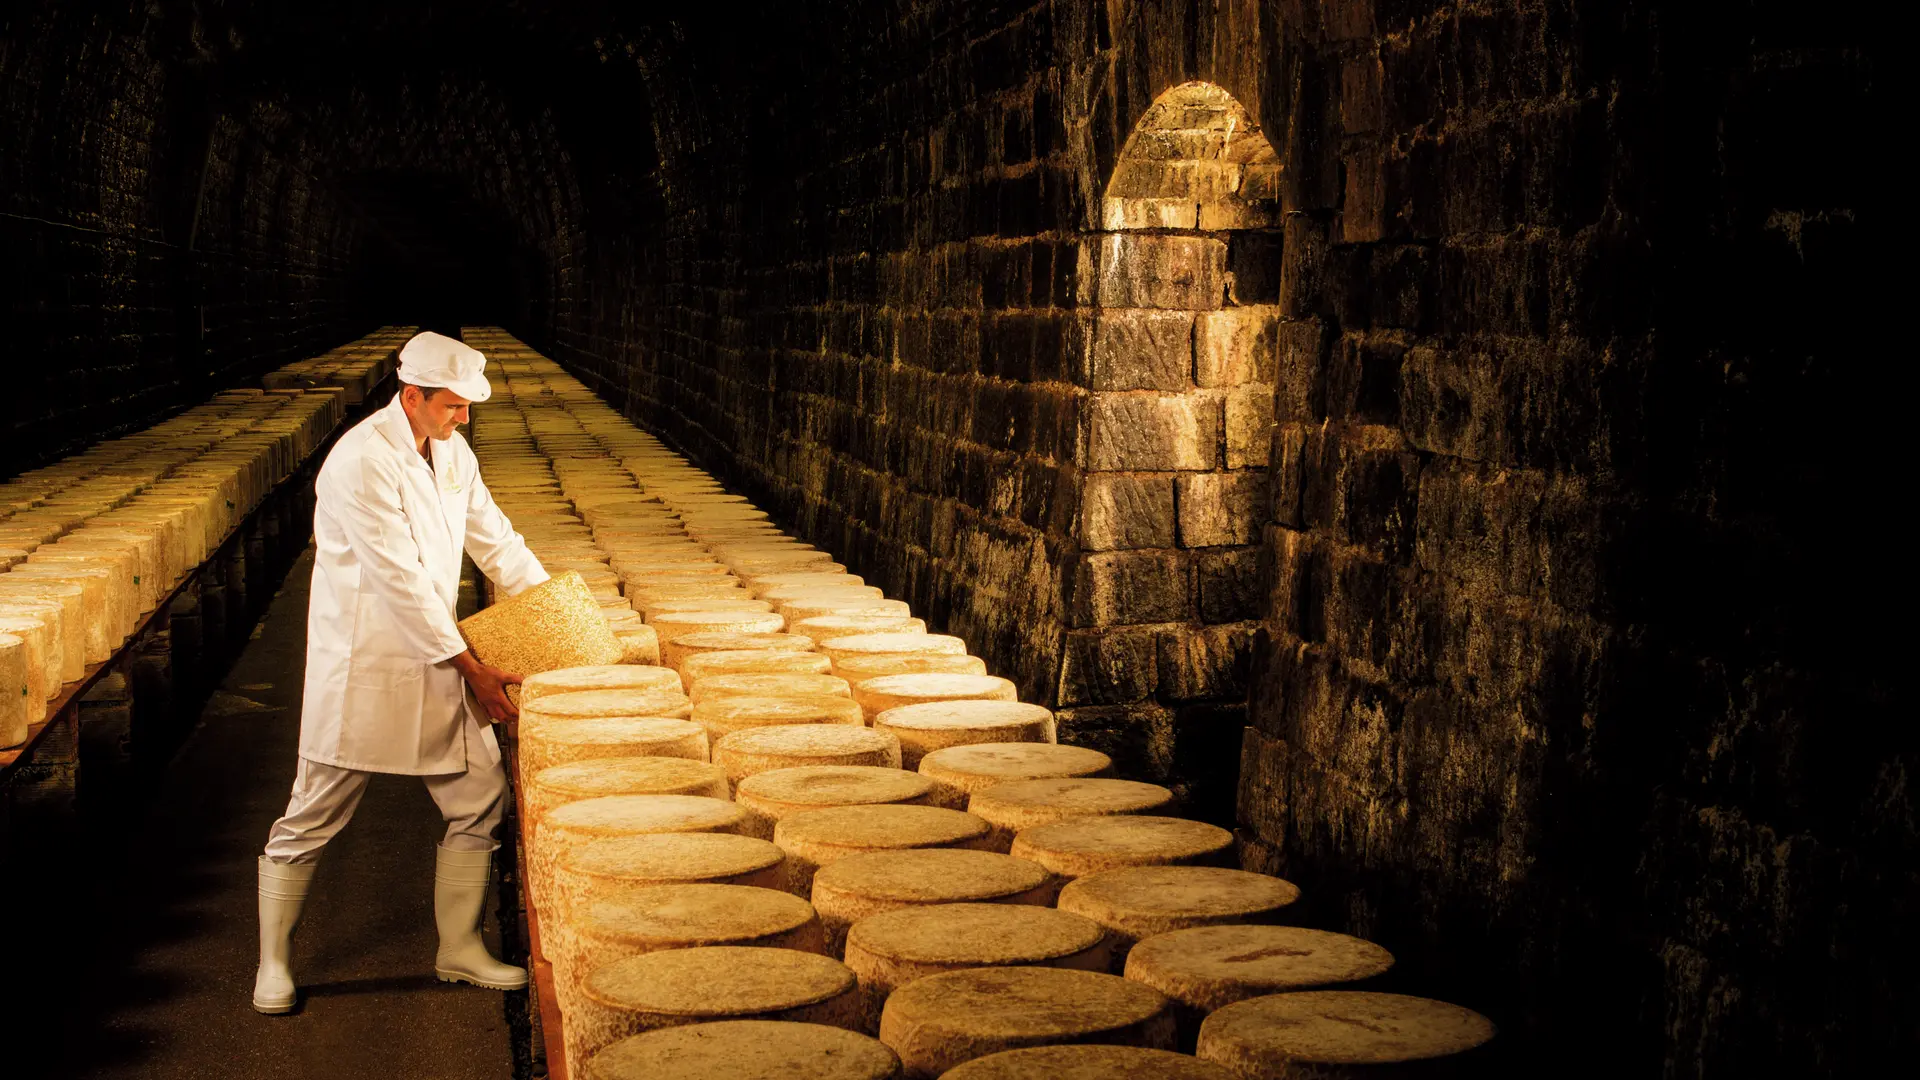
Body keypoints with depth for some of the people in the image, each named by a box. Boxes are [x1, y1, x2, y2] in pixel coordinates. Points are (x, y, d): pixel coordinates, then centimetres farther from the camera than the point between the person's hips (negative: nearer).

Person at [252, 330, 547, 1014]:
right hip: (362, 667, -8)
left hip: (433, 663, 8)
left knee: (481, 802, 7)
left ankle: (459, 949, 21)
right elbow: (400, 580, -22)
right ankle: (273, 963, 18)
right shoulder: (363, 460, -20)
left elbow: (495, 540, 15)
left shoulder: (452, 452, 7)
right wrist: (471, 668, -19)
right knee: (312, 821, 2)